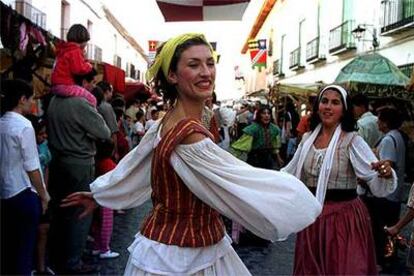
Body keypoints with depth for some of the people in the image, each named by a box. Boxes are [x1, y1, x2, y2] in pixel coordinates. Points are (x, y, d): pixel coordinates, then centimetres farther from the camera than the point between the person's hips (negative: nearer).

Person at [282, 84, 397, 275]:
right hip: (312, 216, 5)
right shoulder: (308, 138, 3)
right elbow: (290, 173, 15)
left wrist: (386, 174, -41)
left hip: (343, 218, -5)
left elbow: (376, 183, -21)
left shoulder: (352, 141, -12)